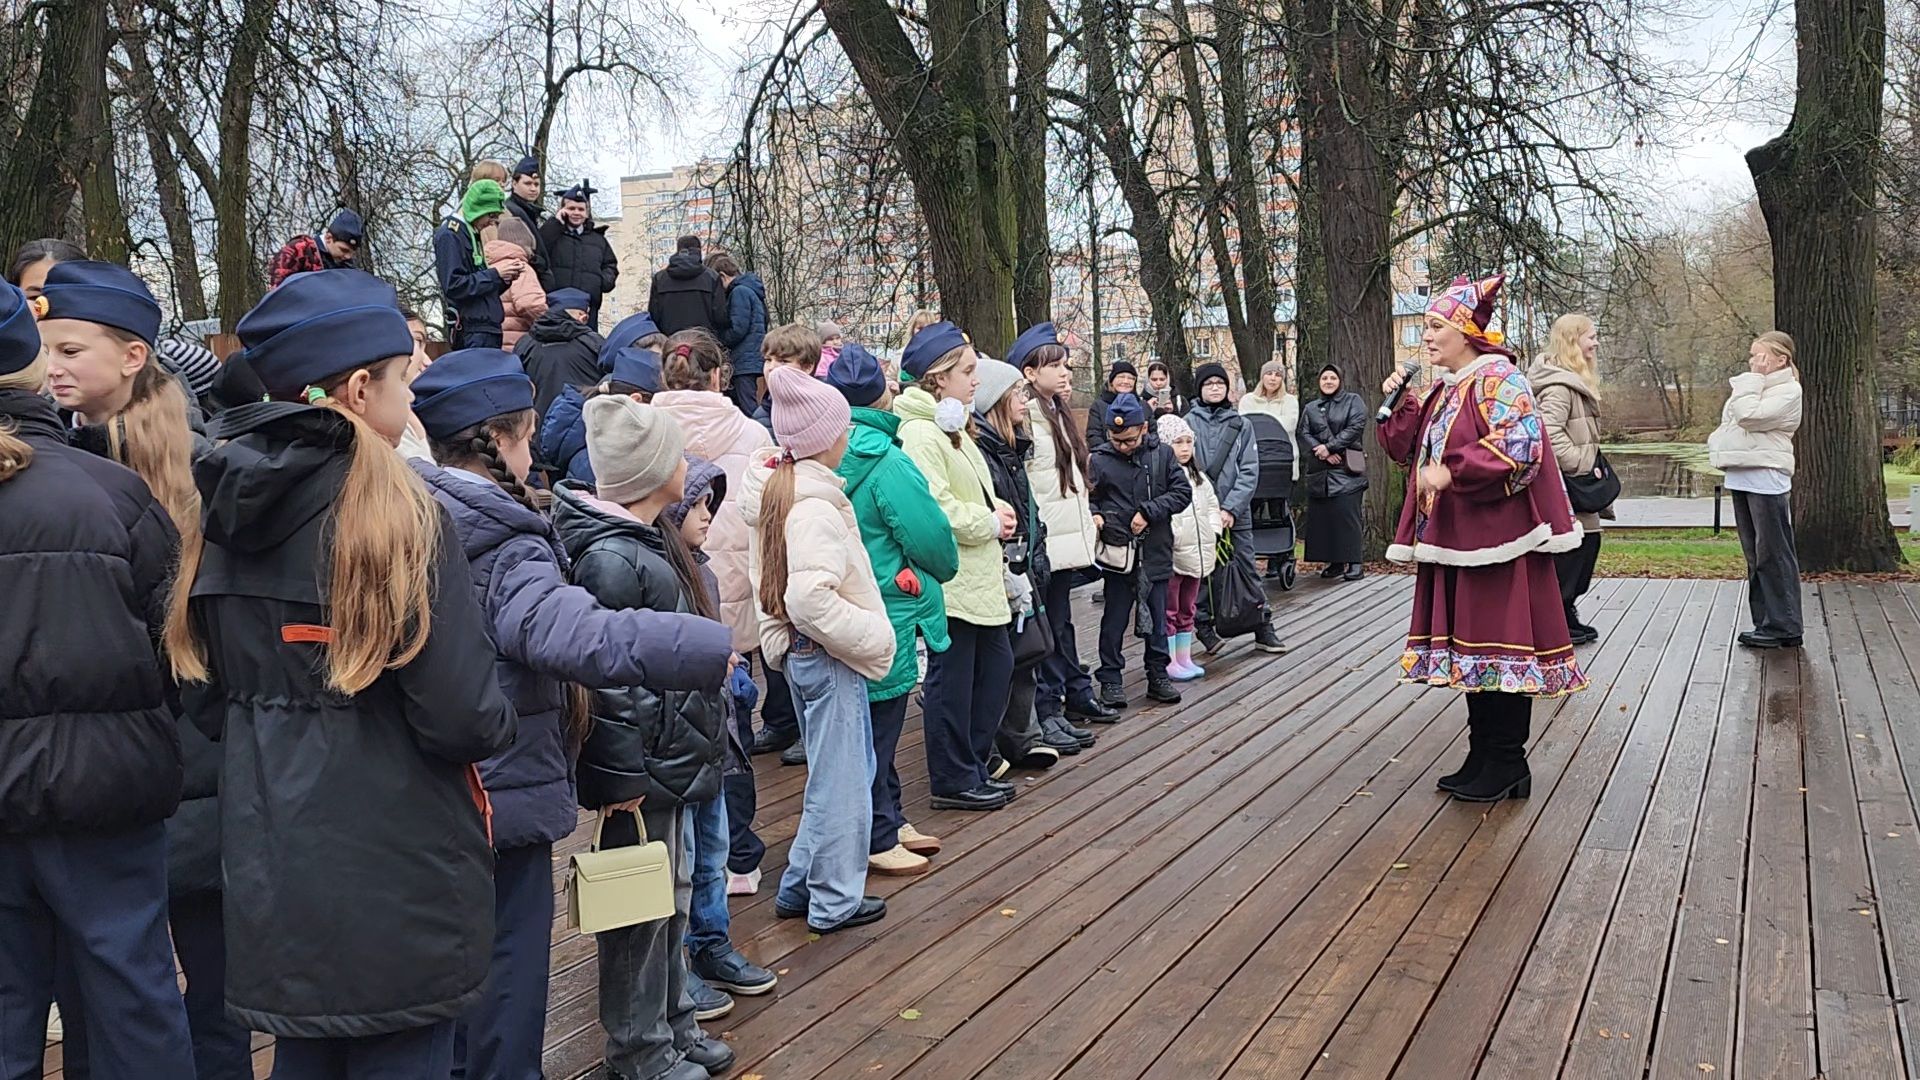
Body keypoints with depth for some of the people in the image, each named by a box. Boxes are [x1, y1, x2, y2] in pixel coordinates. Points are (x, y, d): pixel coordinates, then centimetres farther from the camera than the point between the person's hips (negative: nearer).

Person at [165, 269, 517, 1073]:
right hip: (396, 891, -6)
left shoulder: (227, 514, 2)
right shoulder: (400, 515, -18)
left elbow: (212, 702, 11)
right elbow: (462, 720, -21)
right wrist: (498, 724, 0)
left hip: (271, 877, 7)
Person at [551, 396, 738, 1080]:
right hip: (643, 769, -10)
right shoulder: (611, 558, -22)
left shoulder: (648, 538, 10)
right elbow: (607, 676, -24)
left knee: (672, 894, 20)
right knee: (640, 905, 5)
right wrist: (621, 777, -22)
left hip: (671, 760, 10)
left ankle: (673, 1024, 36)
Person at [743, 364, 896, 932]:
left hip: (797, 650, 10)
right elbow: (810, 598, -30)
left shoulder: (777, 490, 8)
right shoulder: (816, 507, -22)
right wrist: (870, 637, -19)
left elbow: (769, 577, 15)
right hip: (828, 657, -10)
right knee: (842, 777, 3)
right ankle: (834, 900, 16)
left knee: (831, 772, 21)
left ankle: (799, 886, 29)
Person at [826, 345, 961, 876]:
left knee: (875, 725, 19)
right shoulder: (887, 462, -20)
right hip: (885, 615, -8)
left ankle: (889, 821, 32)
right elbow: (932, 537, -19)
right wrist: (944, 570, 3)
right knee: (878, 726, 3)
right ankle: (876, 839, 14)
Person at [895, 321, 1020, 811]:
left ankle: (973, 766, 28)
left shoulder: (954, 427, 17)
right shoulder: (920, 433, -17)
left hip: (978, 576, 11)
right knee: (952, 677, 0)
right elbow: (935, 511, -25)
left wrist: (997, 509, 5)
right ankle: (954, 780, 13)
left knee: (996, 664, 15)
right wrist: (990, 523, -12)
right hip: (949, 580, -11)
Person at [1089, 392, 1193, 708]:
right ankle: (1110, 679, 18)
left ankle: (1158, 675, 26)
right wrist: (1096, 516, -23)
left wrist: (1149, 511, -15)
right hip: (1118, 553, -2)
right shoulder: (1099, 460, -7)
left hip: (1156, 552, 2)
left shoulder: (1161, 454, 0)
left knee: (1157, 619, 13)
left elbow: (1182, 492, -3)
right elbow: (1085, 498, -2)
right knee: (1115, 620, 7)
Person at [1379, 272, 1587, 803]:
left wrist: (1452, 471, -26)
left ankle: (1507, 766, 8)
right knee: (1468, 647, 13)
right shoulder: (1443, 390, 16)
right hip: (1454, 541, 9)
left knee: (1498, 646, -2)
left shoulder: (1498, 380, -11)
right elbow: (1413, 451, 21)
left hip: (1495, 539, -9)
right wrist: (1400, 406, 8)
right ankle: (1483, 758, 22)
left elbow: (1519, 448, -24)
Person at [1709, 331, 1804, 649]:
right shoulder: (1753, 385, 18)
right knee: (1755, 553, 13)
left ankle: (1783, 628, -1)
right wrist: (1717, 444, 3)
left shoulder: (1788, 391, -8)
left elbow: (1749, 416, -21)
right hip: (1741, 477, 9)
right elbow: (1729, 422, 22)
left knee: (1774, 553, -5)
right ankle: (1765, 621, 20)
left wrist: (1752, 379, -11)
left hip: (1766, 479, -9)